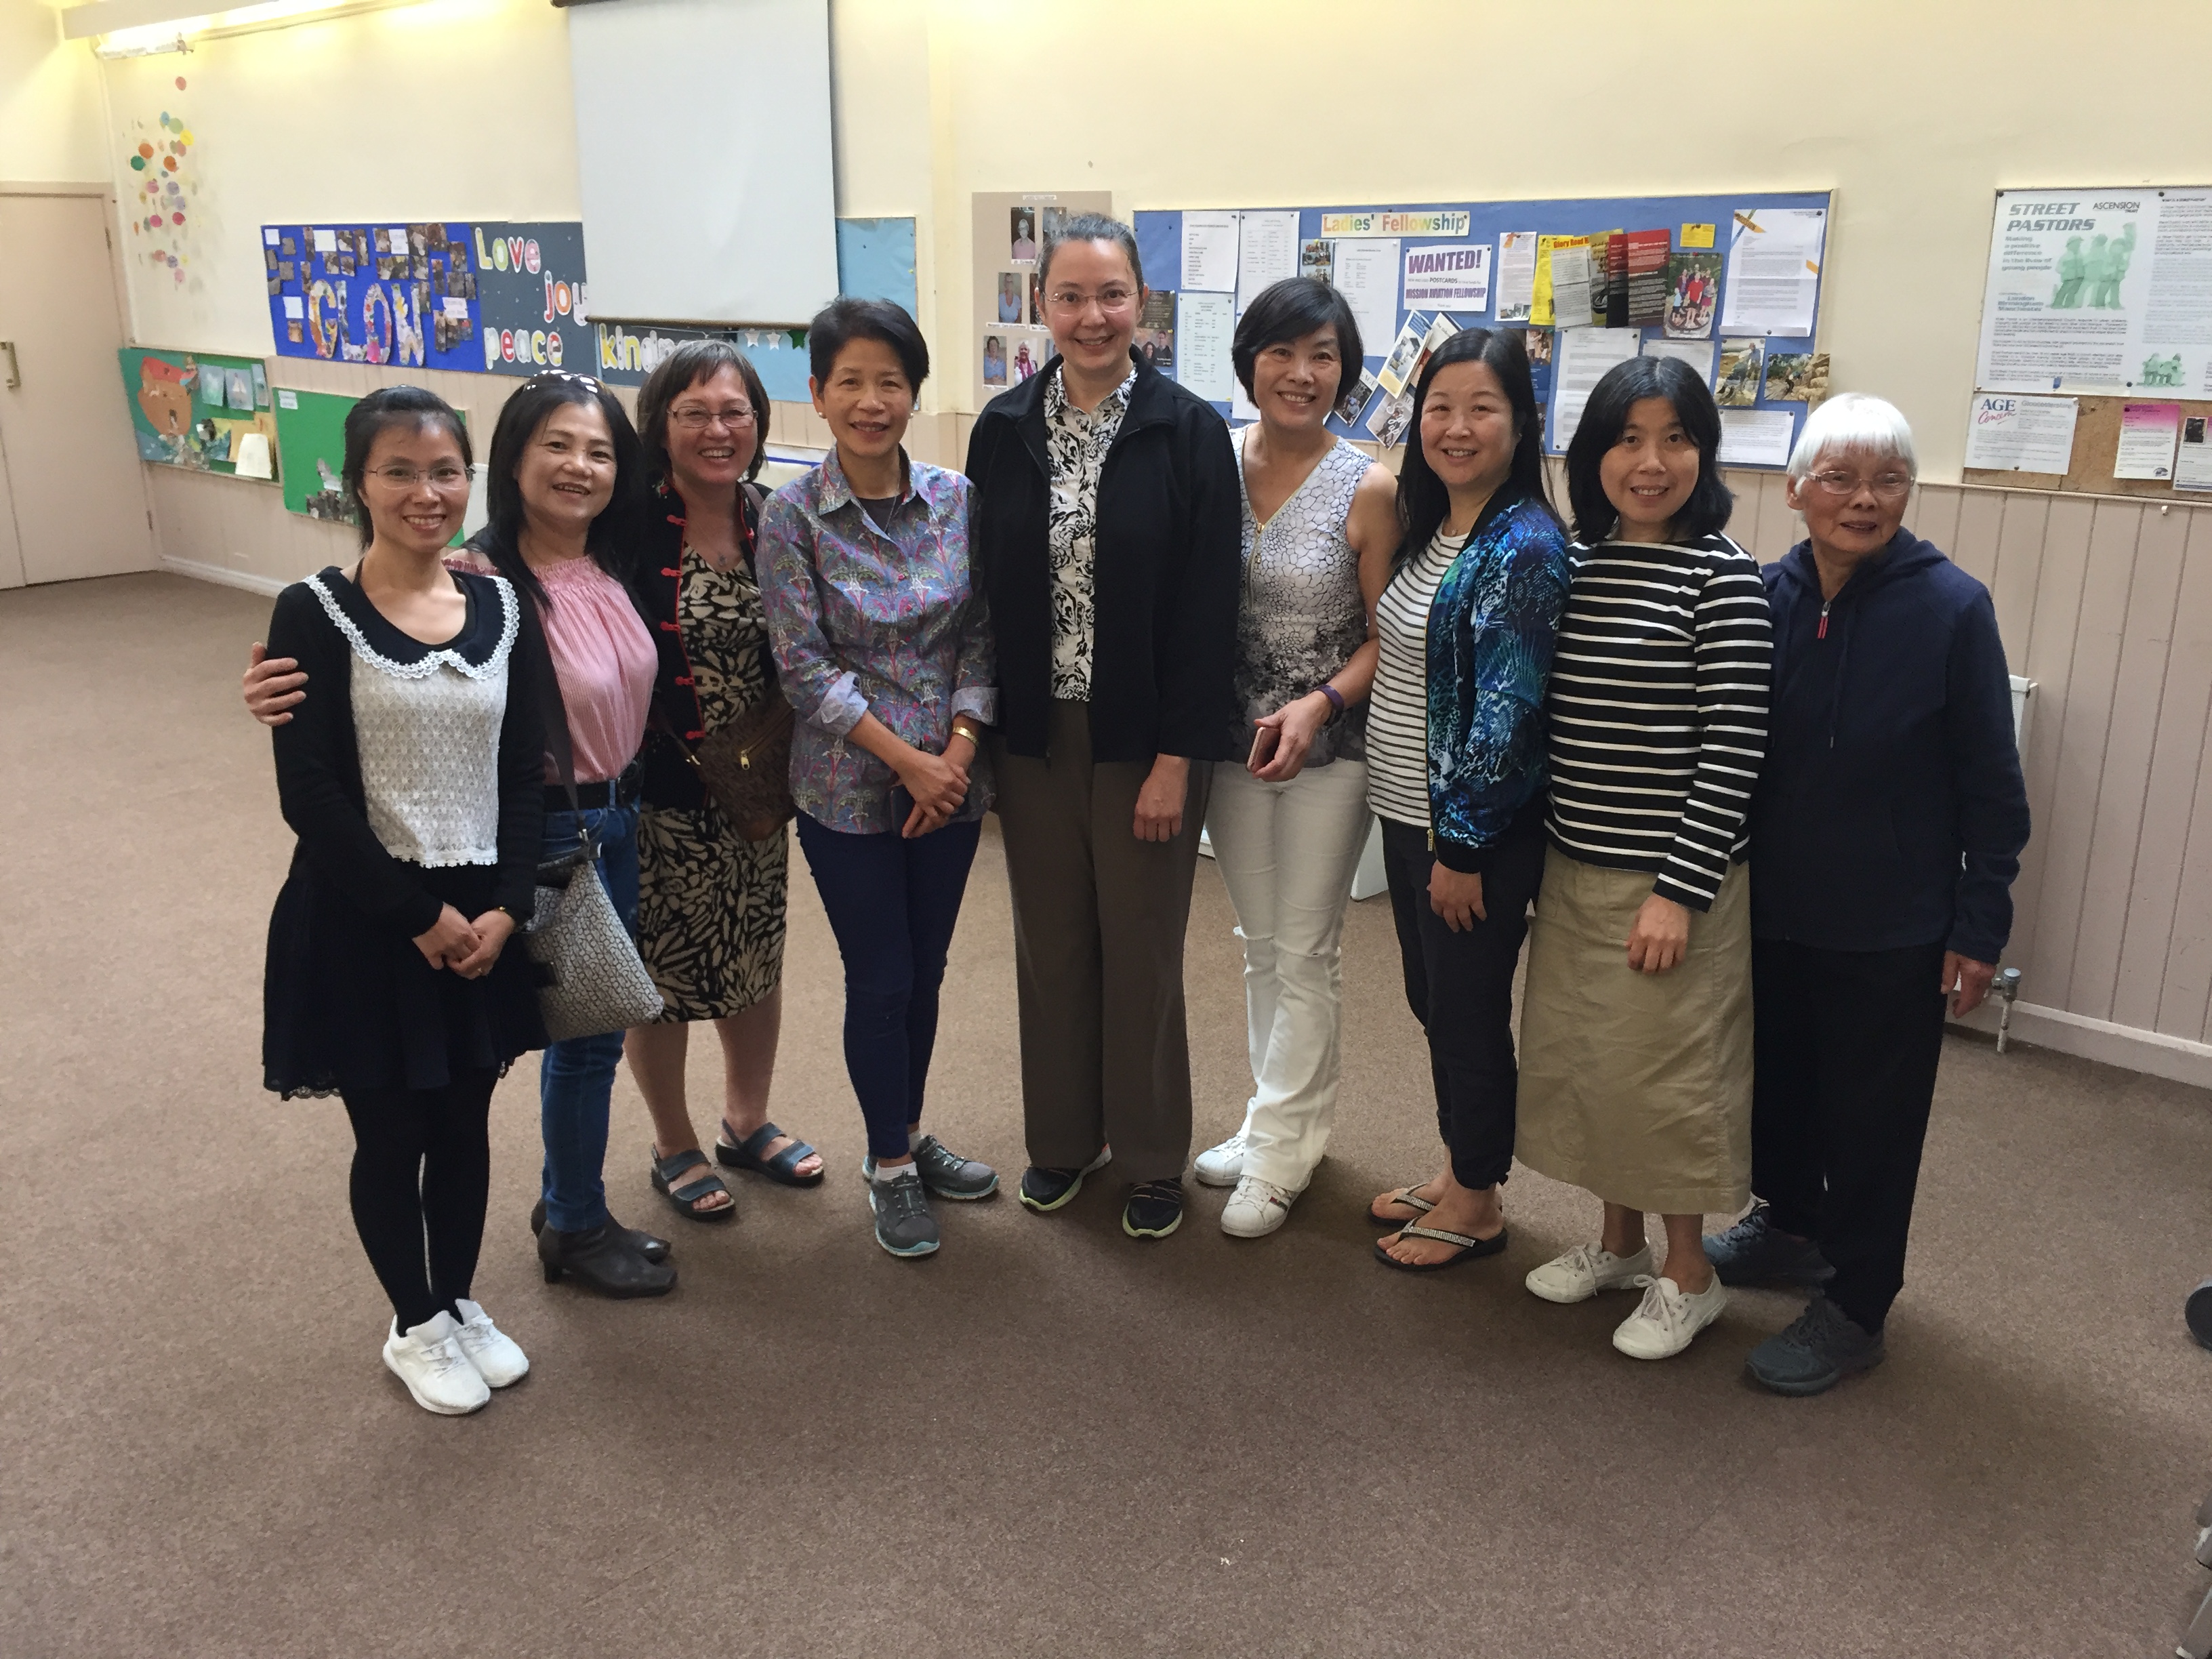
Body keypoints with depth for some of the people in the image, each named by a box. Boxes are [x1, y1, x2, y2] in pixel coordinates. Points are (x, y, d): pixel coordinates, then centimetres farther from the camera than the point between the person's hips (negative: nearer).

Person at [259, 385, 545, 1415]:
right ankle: (416, 1327, 32)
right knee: (392, 1134, 10)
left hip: (480, 915, 4)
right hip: (361, 921, -4)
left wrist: (505, 907, -8)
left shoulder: (501, 608, 2)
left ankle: (460, 1300, 38)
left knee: (465, 1123, 16)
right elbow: (309, 793, -15)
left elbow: (523, 774, 3)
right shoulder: (316, 614, -11)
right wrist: (418, 915, -15)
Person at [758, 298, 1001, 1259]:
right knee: (880, 980, 5)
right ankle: (890, 1167, 24)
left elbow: (982, 637, 2)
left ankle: (908, 1137, 35)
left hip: (951, 779, 3)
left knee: (925, 970, 15)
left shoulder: (956, 500, 0)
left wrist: (958, 750, -11)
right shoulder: (792, 516, -9)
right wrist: (908, 761, -15)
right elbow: (804, 667, -11)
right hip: (849, 790, -3)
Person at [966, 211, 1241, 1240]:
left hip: (1146, 739, -3)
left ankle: (1151, 1156, 27)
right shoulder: (1003, 430, 2)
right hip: (1033, 736, 3)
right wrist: (981, 731, 1)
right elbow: (987, 587, 4)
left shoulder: (1190, 432, -7)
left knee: (1141, 953, 9)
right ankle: (1062, 1136, 34)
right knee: (1050, 946, 14)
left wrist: (1177, 757, -12)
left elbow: (1207, 606, -9)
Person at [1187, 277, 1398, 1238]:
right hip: (1233, 738, 4)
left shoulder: (1368, 490, -11)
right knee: (1260, 946, 16)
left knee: (1304, 953, 4)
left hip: (1329, 748, -4)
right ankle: (1283, 1119, 32)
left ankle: (1280, 1149, 18)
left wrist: (1321, 705, -22)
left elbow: (1389, 637, -8)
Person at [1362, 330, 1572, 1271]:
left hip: (1475, 829, -8)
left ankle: (1477, 1206, 24)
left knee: (1469, 1016, 6)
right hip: (1407, 811, 8)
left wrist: (1464, 844, -19)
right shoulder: (1427, 528, 8)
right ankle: (1457, 1171, 36)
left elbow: (1505, 712, -20)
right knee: (1433, 1004, 19)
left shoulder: (1524, 548, -18)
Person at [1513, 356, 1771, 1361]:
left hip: (1672, 876, -6)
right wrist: (1535, 853, 11)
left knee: (1666, 1071, 4)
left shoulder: (1722, 575, -12)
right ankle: (1618, 1241, 36)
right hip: (1573, 867, 6)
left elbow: (1734, 744, -15)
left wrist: (1681, 890, -17)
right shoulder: (1574, 560, 6)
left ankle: (1688, 1275, 25)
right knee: (1580, 1055, 16)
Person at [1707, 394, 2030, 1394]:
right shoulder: (1767, 596, -4)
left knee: (1872, 1116, 8)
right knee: (1779, 1083, 21)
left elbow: (1992, 786, -9)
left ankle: (1855, 1308, 25)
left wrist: (1980, 927, -10)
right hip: (1773, 909, 4)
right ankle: (1788, 1226, 45)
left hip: (1892, 928, -4)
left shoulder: (1951, 608, -13)